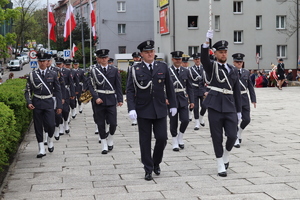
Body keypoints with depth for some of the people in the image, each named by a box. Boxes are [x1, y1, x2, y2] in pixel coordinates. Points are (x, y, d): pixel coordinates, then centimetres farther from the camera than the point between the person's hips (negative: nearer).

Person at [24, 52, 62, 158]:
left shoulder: (53, 74, 4)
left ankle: (50, 140, 21)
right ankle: (41, 149, 10)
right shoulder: (32, 75, 3)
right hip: (37, 103, 1)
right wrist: (29, 102, -10)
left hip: (49, 102, -1)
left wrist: (59, 106, 2)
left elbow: (58, 91, 6)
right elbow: (28, 90, 5)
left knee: (51, 124, -11)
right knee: (38, 126, 2)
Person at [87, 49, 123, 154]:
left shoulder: (114, 70, 6)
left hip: (111, 99, 1)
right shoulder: (94, 71, 2)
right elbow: (91, 85, -2)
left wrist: (120, 99, 0)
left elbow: (118, 85, 6)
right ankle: (104, 146, 15)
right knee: (101, 124, 4)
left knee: (113, 123, -3)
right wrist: (96, 98, -14)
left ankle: (110, 140, 25)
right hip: (99, 100, -1)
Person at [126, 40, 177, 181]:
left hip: (160, 110, 2)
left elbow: (169, 87, 9)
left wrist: (173, 105, 8)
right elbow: (130, 90, -4)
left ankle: (156, 163, 24)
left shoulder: (163, 67, 5)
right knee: (145, 141, 3)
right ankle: (148, 170, 14)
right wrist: (131, 109, -14)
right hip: (143, 111, -1)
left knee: (162, 138, -1)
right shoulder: (135, 70, -1)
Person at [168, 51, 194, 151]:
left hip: (183, 99, 2)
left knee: (185, 120, -8)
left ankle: (180, 137, 18)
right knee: (173, 123, 3)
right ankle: (175, 143, 15)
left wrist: (191, 100, 5)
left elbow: (189, 87, 9)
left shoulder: (186, 71, 7)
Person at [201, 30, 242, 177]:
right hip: (215, 107, -3)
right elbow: (204, 58, -20)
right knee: (217, 138, 2)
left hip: (230, 107, 3)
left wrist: (239, 111, 11)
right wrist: (207, 42, -34)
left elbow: (237, 92, 15)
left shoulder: (233, 70, 14)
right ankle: (221, 166, 13)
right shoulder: (211, 67, 4)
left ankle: (226, 154, 26)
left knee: (232, 136, -5)